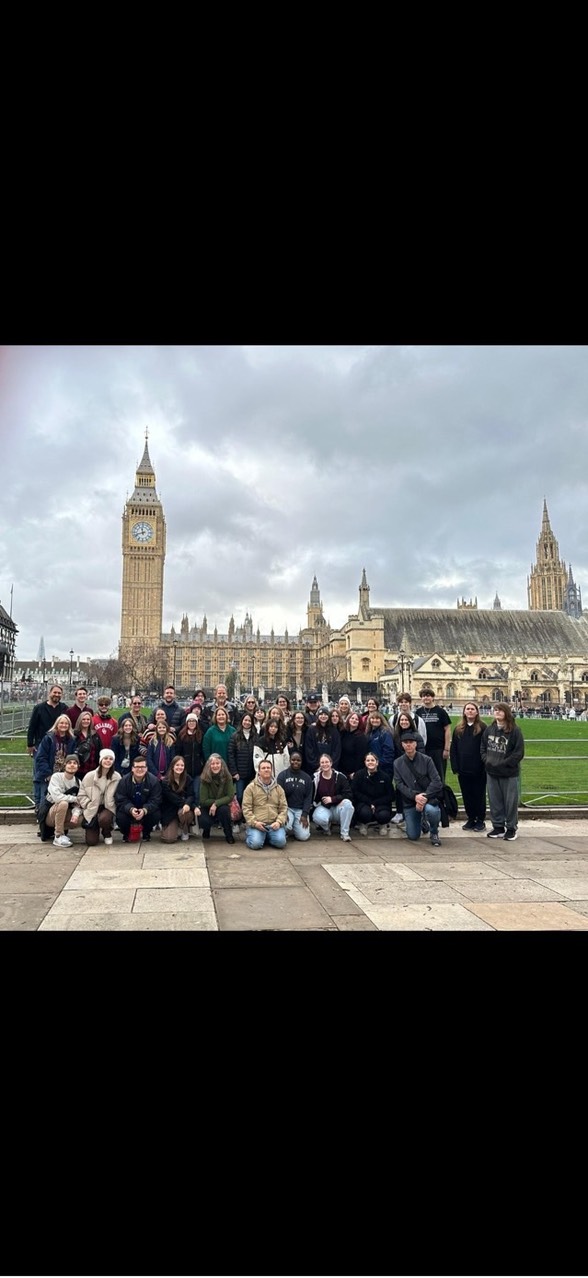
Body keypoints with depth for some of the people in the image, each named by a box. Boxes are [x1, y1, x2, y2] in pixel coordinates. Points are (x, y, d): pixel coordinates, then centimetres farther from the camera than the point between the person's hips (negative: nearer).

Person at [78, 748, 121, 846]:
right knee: (91, 842, -9)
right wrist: (89, 805, -14)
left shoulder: (117, 777, -5)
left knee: (104, 819, -38)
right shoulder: (90, 776, -7)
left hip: (107, 808, 0)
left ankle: (107, 834, 0)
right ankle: (94, 830, 30)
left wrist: (111, 805, -13)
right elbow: (81, 795, -3)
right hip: (91, 810, 0)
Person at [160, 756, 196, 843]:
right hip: (170, 811, -2)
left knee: (183, 812, -38)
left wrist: (187, 804, -34)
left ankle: (185, 832, -4)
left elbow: (191, 795, -8)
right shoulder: (165, 781, -9)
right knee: (169, 839, -19)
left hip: (184, 808, 2)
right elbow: (172, 798, -17)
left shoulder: (188, 779, -1)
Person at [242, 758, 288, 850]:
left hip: (274, 824, 2)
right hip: (256, 824, -2)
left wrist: (279, 822, -8)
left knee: (281, 842, -23)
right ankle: (249, 835, 10)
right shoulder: (251, 787, 4)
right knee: (256, 844, -26)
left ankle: (268, 837, 10)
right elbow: (246, 808, -2)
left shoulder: (278, 788, 13)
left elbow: (283, 808, 9)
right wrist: (254, 823, -15)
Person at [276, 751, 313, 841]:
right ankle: (287, 831, 5)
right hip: (287, 808, -2)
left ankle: (296, 826, 20)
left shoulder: (307, 778, 7)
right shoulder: (282, 775, -1)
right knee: (286, 826, -33)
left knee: (303, 836, -14)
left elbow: (308, 797, 4)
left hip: (301, 810, 2)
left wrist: (304, 815, -8)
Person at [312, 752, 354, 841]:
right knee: (318, 817, -36)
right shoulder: (315, 778, -3)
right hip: (322, 807, 0)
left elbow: (348, 794, -10)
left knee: (347, 803, -33)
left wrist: (332, 799, -20)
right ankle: (326, 827, 3)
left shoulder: (340, 777, -5)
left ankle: (345, 832, -20)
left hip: (337, 807, 1)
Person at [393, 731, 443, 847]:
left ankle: (434, 833, -3)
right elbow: (399, 785, -5)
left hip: (428, 798, -2)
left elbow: (436, 781, -10)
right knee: (413, 836, -2)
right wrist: (415, 796, -20)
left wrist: (425, 797, -21)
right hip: (409, 802, 2)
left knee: (431, 810, -36)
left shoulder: (426, 760, -3)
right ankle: (421, 822, 35)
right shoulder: (397, 763, 3)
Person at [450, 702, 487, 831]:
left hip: (478, 769, -4)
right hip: (463, 769, 4)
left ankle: (481, 820, 16)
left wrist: (485, 766, -13)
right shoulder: (458, 729, 8)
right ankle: (471, 819, 21)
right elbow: (453, 749, 7)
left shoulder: (482, 728, -4)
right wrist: (455, 767, 0)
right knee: (466, 795, 10)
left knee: (479, 795, 5)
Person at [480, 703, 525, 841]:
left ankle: (511, 828, 16)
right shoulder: (489, 730, 7)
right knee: (494, 801, 10)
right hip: (491, 772, 5)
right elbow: (483, 748, 14)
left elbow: (519, 753, -12)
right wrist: (486, 760, -4)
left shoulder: (515, 731, -9)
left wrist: (503, 764, -16)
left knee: (510, 801, 3)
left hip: (509, 773, -5)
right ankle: (498, 827, 21)